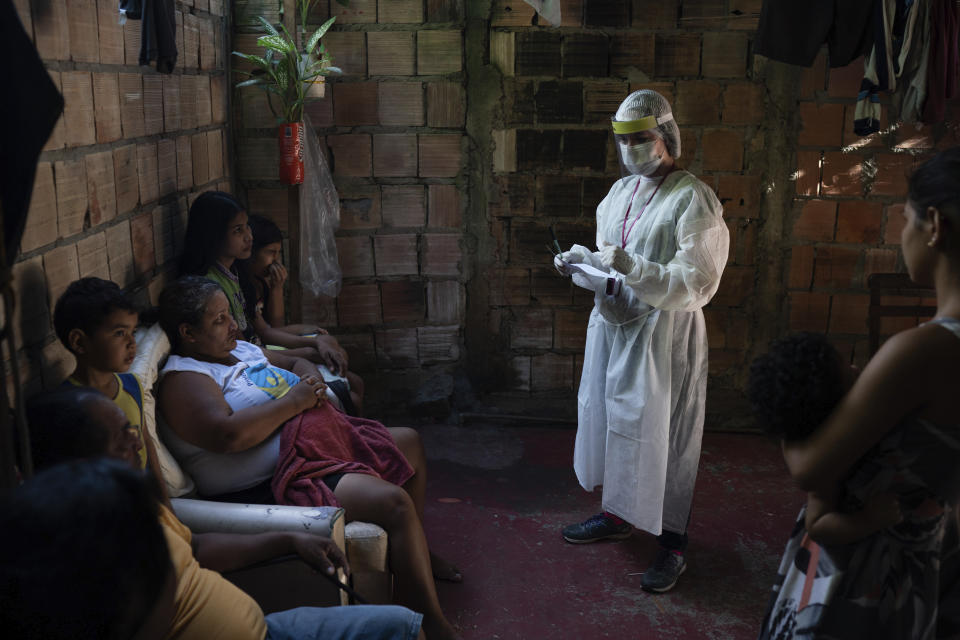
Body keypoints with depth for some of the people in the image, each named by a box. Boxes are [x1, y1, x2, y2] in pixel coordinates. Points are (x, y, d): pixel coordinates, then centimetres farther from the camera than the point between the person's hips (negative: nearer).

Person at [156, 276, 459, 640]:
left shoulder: (238, 349, 16)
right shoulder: (183, 380, -14)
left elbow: (295, 362, 28)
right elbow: (228, 434, -32)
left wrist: (312, 381, 3)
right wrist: (293, 401, -20)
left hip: (320, 442, 12)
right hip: (284, 478, -11)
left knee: (408, 442, 21)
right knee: (394, 503, -27)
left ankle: (417, 553, 34)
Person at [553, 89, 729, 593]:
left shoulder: (694, 200, -13)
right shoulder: (620, 192, 11)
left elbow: (695, 283, -21)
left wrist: (630, 267, -31)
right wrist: (580, 263, -2)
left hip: (664, 335, -7)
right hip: (613, 325, 7)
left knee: (664, 435, 2)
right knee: (610, 419, 17)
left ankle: (672, 542, 19)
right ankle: (617, 514, 38)